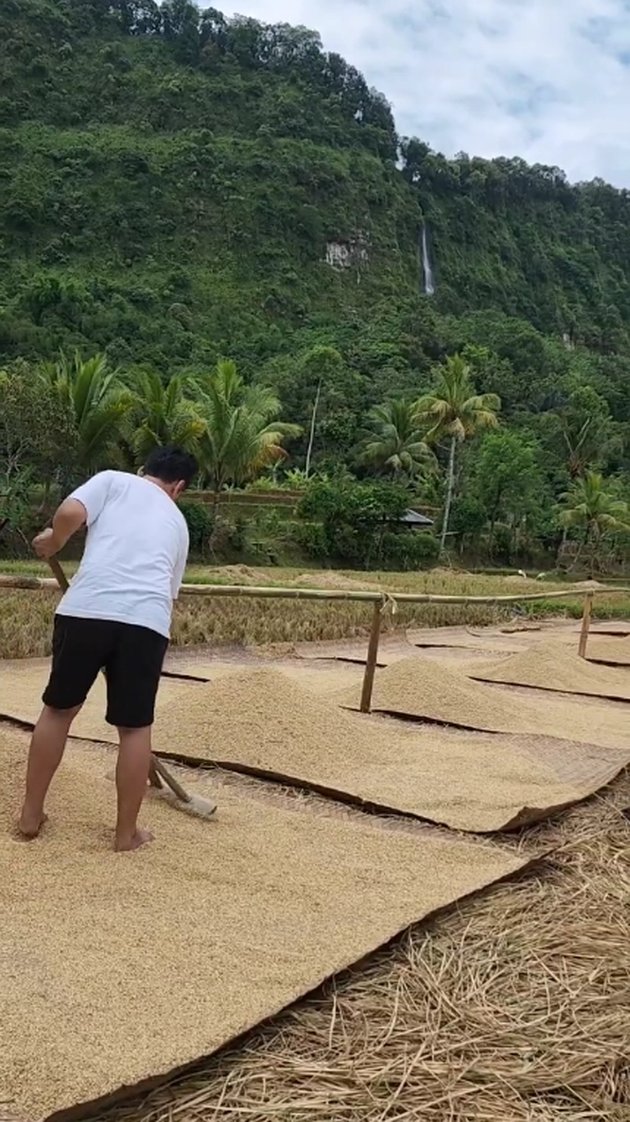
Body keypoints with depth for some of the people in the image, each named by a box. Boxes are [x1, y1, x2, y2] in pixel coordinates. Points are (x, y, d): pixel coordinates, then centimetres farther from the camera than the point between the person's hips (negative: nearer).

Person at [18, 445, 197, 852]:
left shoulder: (113, 480, 17)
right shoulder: (177, 521, 27)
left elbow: (70, 513, -2)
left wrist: (53, 542, 18)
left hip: (86, 609, -1)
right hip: (147, 620, 1)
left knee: (59, 709, 18)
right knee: (136, 728, 13)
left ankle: (31, 815, 28)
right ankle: (127, 832, 23)